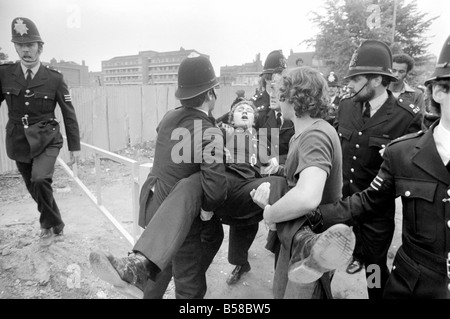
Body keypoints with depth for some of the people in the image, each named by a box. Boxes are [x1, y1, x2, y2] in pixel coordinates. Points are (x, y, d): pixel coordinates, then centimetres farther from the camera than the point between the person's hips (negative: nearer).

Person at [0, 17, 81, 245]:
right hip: (19, 142, 3)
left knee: (40, 180, -24)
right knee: (34, 188, 11)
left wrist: (75, 146, -1)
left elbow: (69, 114, -2)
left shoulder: (54, 78, -6)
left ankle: (49, 225, 2)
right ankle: (56, 225, 35)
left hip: (46, 140, -3)